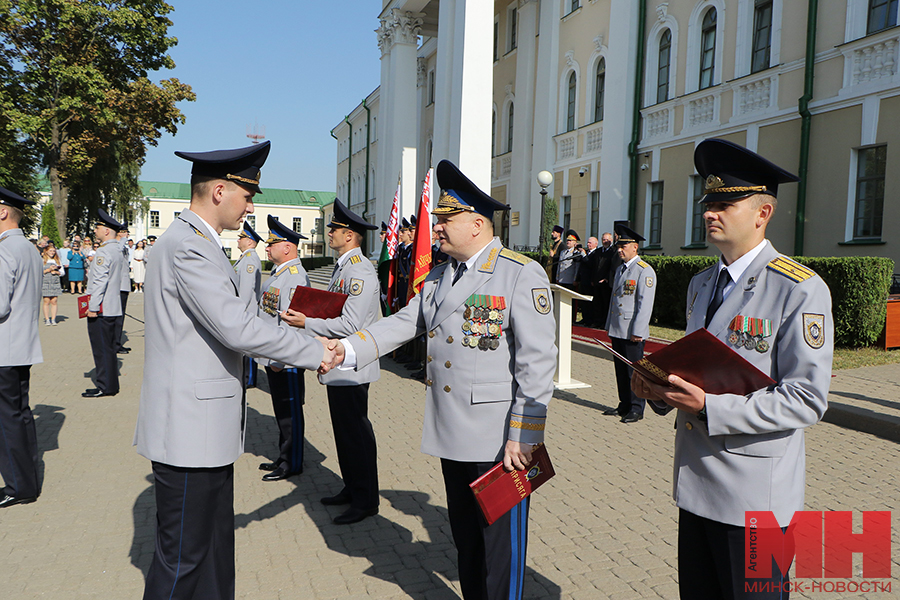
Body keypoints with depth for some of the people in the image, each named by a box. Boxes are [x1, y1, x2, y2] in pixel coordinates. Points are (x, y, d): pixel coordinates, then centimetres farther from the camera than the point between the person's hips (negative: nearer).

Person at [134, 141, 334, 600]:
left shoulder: (195, 242, 14)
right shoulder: (187, 246, -20)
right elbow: (236, 328, -25)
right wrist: (313, 352, -16)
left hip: (205, 426, 10)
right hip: (189, 428, -10)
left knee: (216, 542, 20)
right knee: (183, 556, 4)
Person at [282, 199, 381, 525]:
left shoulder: (360, 271, -19)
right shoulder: (342, 267, 14)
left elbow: (350, 325, -25)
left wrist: (307, 323, -20)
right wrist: (305, 317, 7)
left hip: (351, 366, -10)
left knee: (355, 431, -1)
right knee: (343, 429, 18)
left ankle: (366, 500, 11)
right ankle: (351, 488, 31)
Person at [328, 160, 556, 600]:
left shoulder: (523, 275, -13)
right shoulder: (439, 277, 11)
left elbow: (538, 362, -16)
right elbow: (401, 324, 9)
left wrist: (523, 436, -19)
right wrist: (347, 349, -6)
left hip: (499, 440, -7)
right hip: (452, 434, 7)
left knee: (500, 540, 7)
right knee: (464, 535, 21)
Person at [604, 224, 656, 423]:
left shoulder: (645, 271, -10)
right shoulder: (620, 269, 16)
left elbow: (645, 303, -14)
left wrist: (638, 331, -18)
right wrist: (610, 324, 18)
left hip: (632, 332, -8)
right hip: (617, 330, 8)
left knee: (634, 370, -2)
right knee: (621, 369, 13)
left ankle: (637, 409, 8)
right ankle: (625, 405, 23)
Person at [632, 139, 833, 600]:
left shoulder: (801, 290, -13)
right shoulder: (700, 284, 11)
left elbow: (807, 401, -18)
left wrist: (709, 407, -26)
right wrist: (661, 390, -2)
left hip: (753, 495, -6)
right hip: (695, 481, 7)